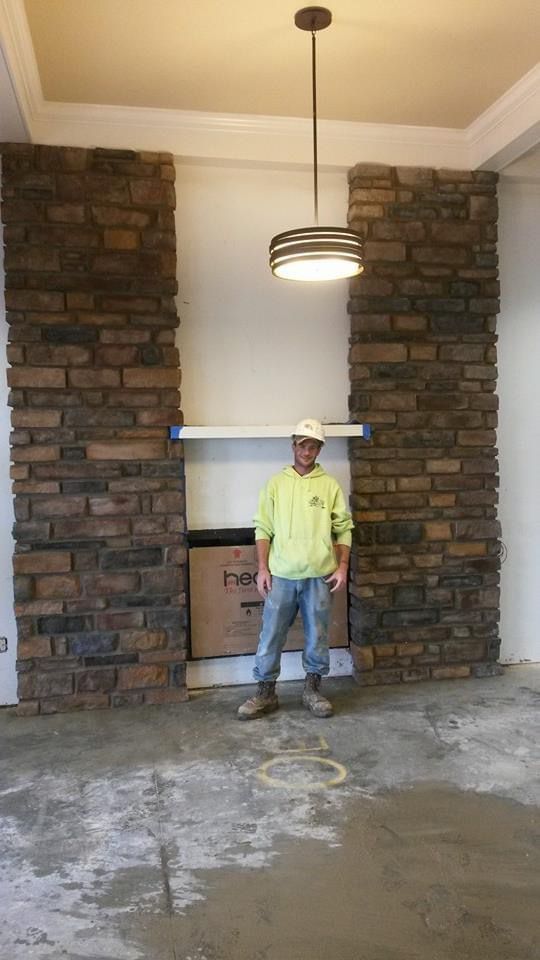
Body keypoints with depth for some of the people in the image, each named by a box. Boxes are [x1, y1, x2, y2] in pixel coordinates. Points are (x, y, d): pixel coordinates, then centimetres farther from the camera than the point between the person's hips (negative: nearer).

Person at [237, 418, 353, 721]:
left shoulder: (331, 485, 4)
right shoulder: (276, 483, 4)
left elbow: (343, 529, 5)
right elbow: (264, 529, 3)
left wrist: (343, 566, -5)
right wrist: (263, 568, -4)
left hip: (320, 576, 0)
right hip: (281, 576, 0)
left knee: (318, 637, 9)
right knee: (271, 636, 5)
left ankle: (313, 689, 26)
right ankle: (266, 693, 18)